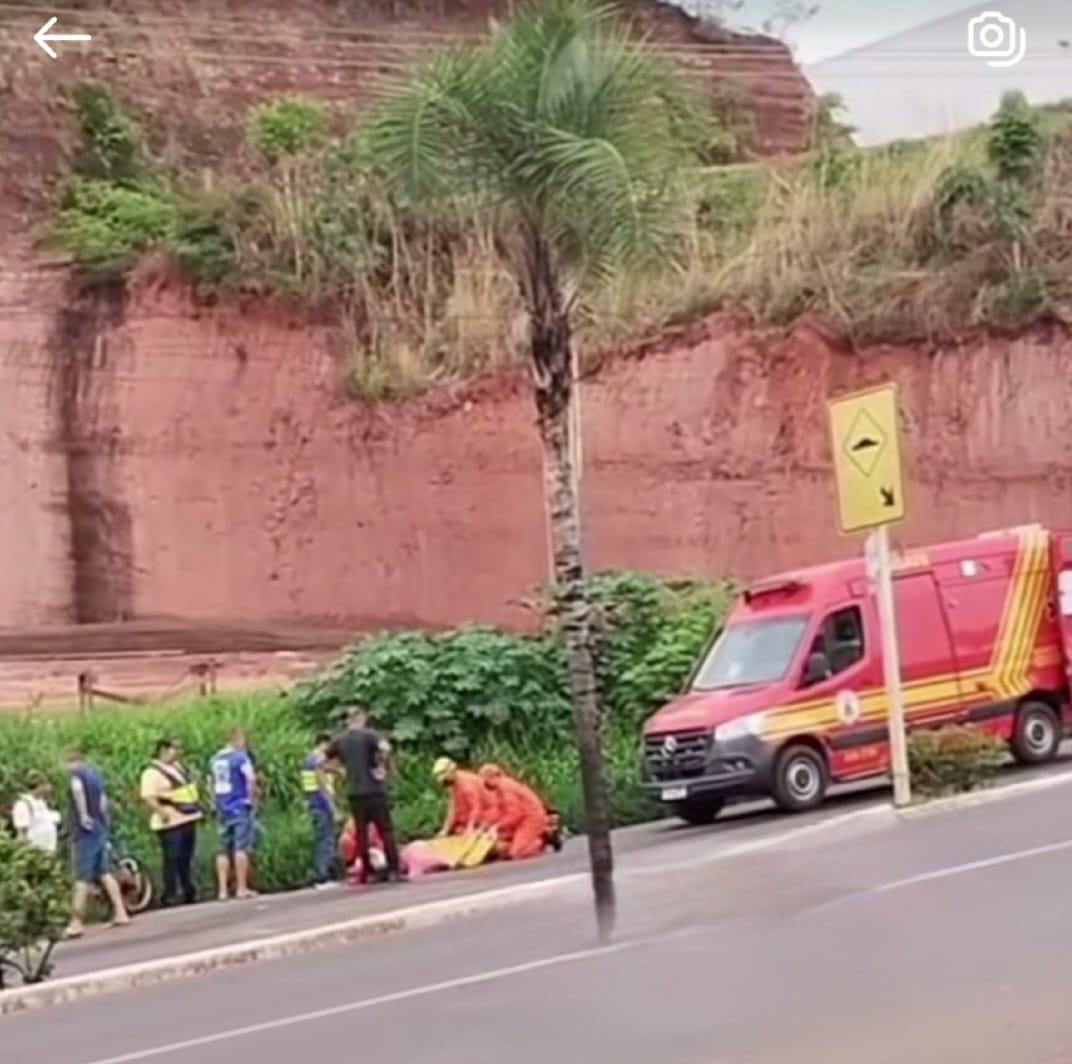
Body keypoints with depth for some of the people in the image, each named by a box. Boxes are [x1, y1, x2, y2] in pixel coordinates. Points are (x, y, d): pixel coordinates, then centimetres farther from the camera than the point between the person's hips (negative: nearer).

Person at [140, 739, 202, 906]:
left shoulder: (178, 767, 16)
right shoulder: (152, 773, -13)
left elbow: (190, 788, 27)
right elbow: (147, 797, -22)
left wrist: (198, 807, 20)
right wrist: (161, 811, -30)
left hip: (188, 819, 9)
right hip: (171, 823, -9)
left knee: (186, 858, 15)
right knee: (172, 860, -9)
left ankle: (189, 892, 22)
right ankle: (170, 895, -4)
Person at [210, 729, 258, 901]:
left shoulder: (216, 759, 12)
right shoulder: (240, 757, -9)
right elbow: (251, 779, -18)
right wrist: (252, 800, -7)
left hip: (223, 809, 7)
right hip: (241, 807, -7)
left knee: (224, 850, 8)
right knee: (241, 848, -5)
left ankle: (223, 890, 6)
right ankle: (242, 888, -5)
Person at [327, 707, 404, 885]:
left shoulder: (340, 741, 10)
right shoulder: (369, 735, -6)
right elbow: (385, 747, -26)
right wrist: (381, 767, -13)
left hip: (354, 793, 4)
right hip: (374, 790, -4)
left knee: (361, 832, 10)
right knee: (386, 831, 1)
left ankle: (365, 873, 10)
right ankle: (394, 870, -2)